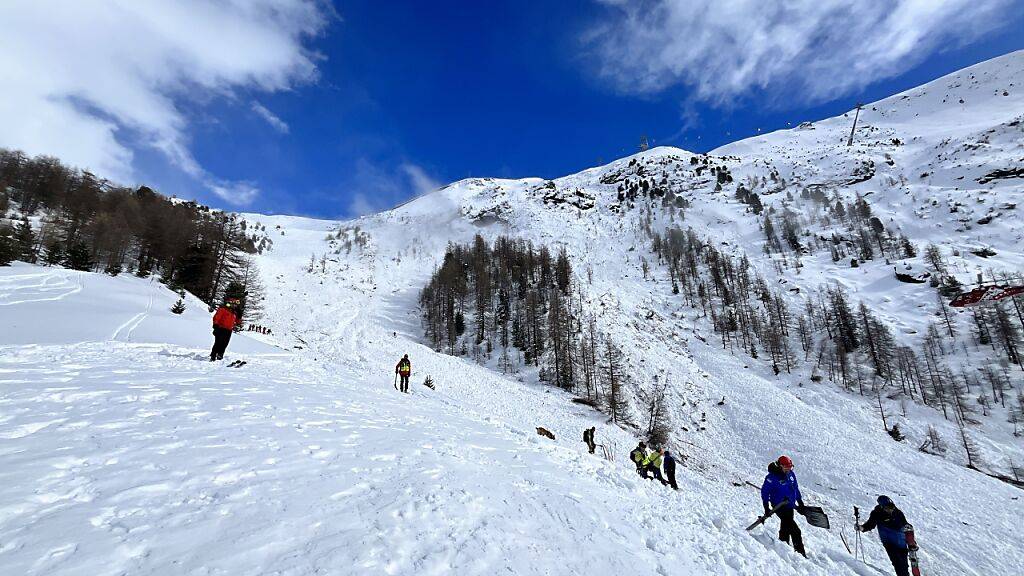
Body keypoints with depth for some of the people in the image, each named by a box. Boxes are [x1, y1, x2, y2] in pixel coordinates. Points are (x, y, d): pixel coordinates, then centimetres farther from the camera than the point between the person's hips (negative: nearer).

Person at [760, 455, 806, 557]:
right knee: (795, 531, -14)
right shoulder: (772, 477, -21)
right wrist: (766, 508, -16)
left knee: (786, 527, 21)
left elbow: (796, 488, 18)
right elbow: (764, 491, -15)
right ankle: (800, 551, -6)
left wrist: (800, 502, 21)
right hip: (779, 506, -8)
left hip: (790, 505, 8)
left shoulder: (791, 474, 1)